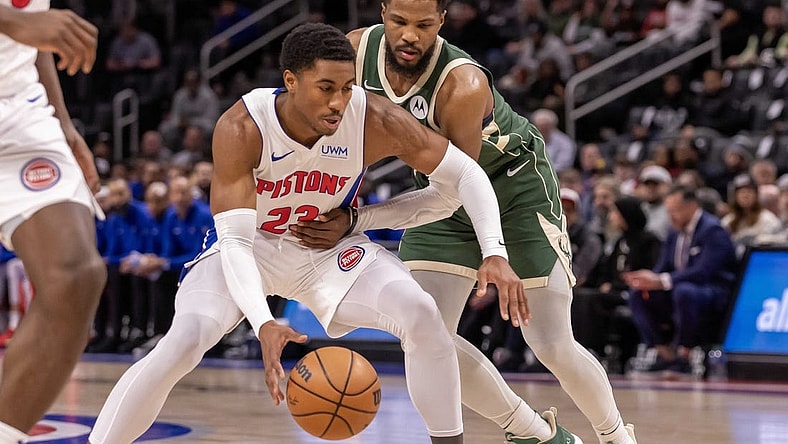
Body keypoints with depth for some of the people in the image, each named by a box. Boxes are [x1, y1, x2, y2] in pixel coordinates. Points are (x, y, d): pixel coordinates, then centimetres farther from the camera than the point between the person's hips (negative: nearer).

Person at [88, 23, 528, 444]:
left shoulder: (374, 119, -26)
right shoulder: (241, 129, -31)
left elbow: (466, 174, -16)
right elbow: (235, 241, -35)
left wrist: (495, 254, -31)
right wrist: (264, 326, -50)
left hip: (328, 245, 2)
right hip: (249, 247, -2)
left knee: (423, 318, -21)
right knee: (182, 346, -25)